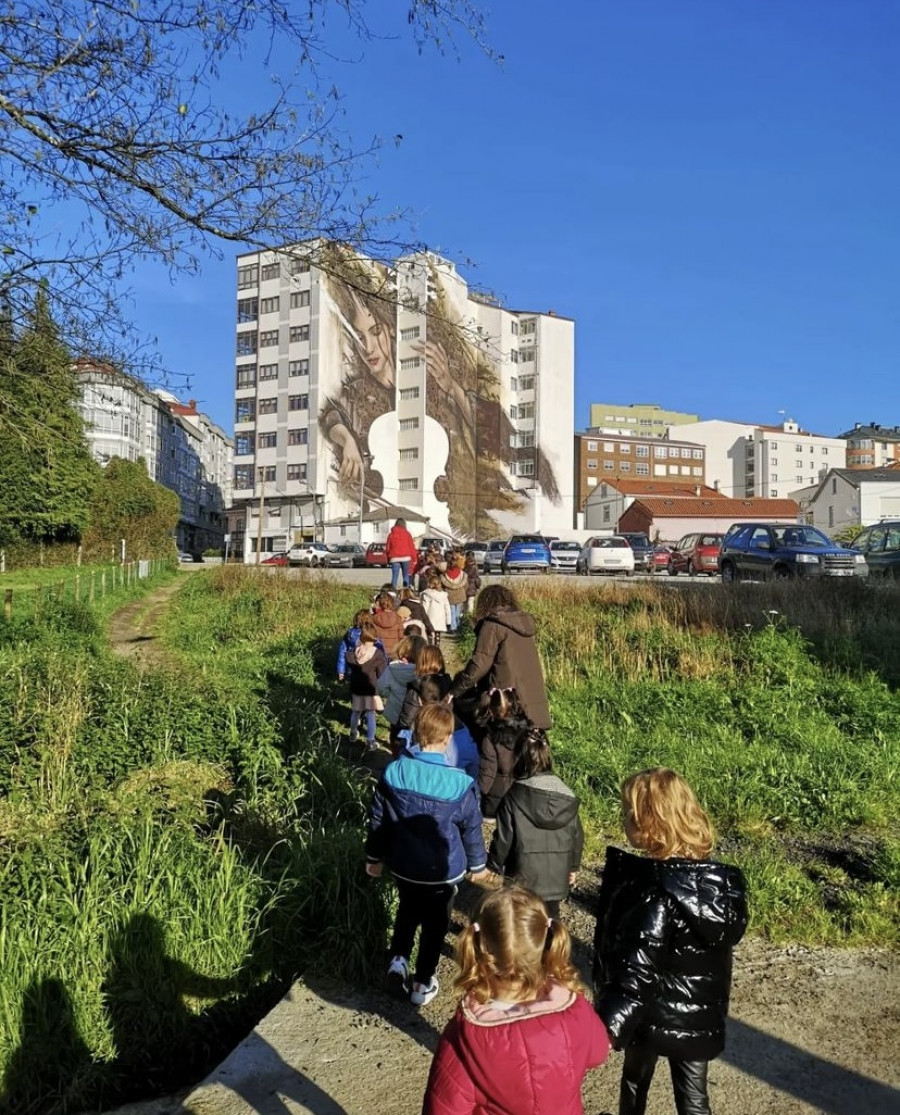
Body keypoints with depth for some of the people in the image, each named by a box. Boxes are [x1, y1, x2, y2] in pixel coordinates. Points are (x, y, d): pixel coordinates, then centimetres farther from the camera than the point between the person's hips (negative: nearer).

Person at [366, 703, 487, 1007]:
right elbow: (471, 829, -9)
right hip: (443, 870, -2)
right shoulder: (460, 784, -24)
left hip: (403, 866, 2)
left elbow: (377, 819, -5)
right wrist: (476, 864, 9)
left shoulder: (393, 772, -17)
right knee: (435, 924, 20)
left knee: (407, 912, 30)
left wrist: (374, 856, 12)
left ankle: (398, 960, 18)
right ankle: (423, 983, 33)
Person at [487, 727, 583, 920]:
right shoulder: (566, 795, -2)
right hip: (556, 875, 3)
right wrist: (573, 867, 19)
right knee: (550, 918, 18)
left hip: (524, 876, -3)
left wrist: (494, 866, 5)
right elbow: (577, 836, 6)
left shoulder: (514, 795, -14)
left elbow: (503, 837, -10)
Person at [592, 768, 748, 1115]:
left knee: (635, 1079, 23)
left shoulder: (654, 891, -29)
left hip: (655, 1013, -5)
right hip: (700, 1014, 5)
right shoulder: (717, 880, -8)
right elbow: (724, 941, 5)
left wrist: (610, 1022, -20)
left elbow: (637, 970, -28)